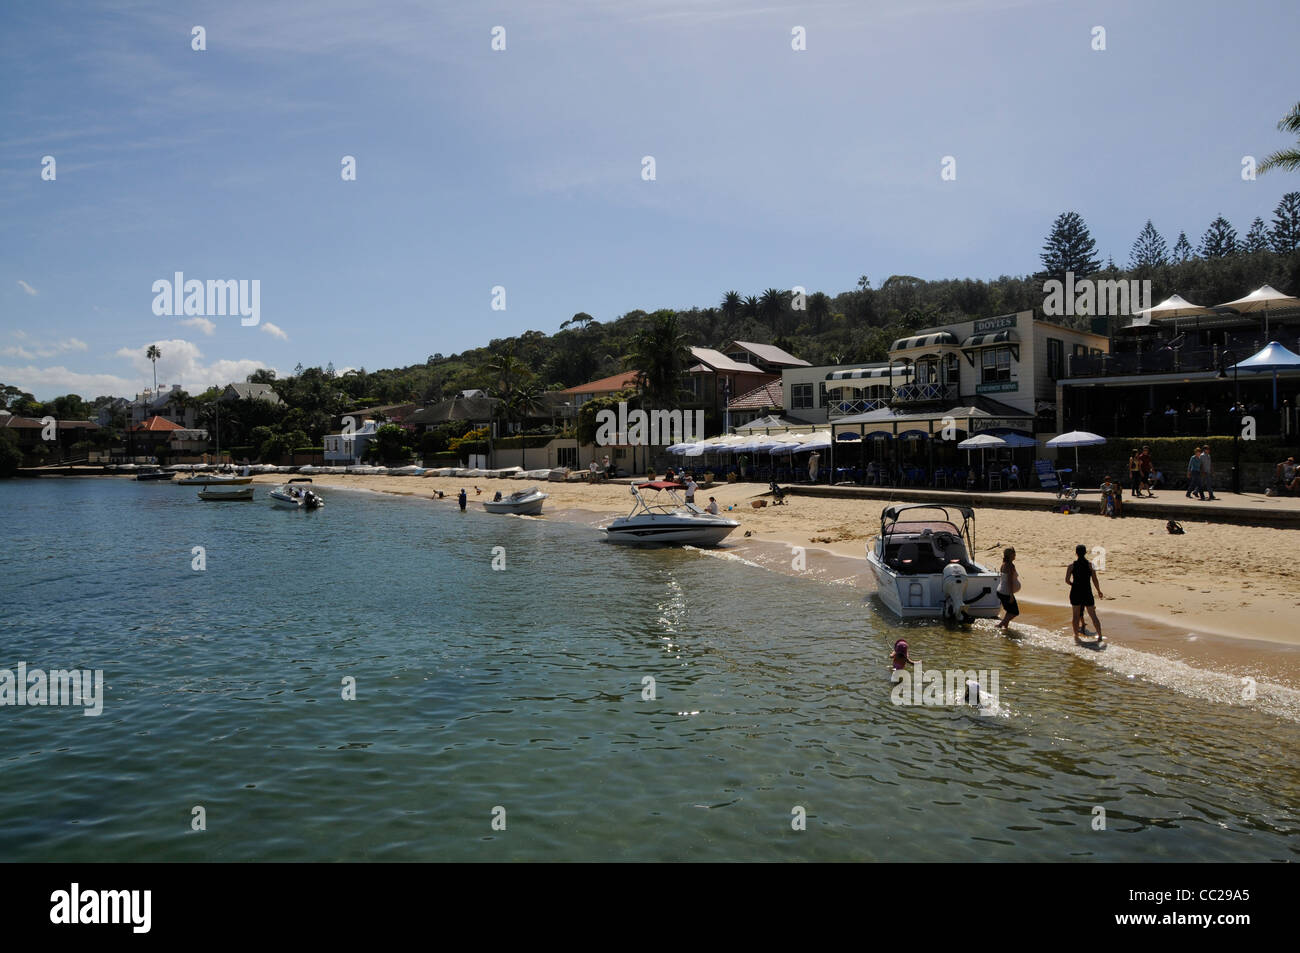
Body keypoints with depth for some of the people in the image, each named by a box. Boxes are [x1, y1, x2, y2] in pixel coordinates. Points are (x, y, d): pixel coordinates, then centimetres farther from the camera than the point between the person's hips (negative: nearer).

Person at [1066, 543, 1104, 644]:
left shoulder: (1072, 566, -5)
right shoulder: (1090, 565, -6)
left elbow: (1067, 580, -7)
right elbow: (1095, 580, -4)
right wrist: (1099, 591, 10)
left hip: (1075, 593, 1)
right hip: (1087, 592, -1)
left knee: (1076, 615, 11)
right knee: (1093, 615, 9)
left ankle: (1076, 636, 17)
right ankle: (1100, 635, 13)